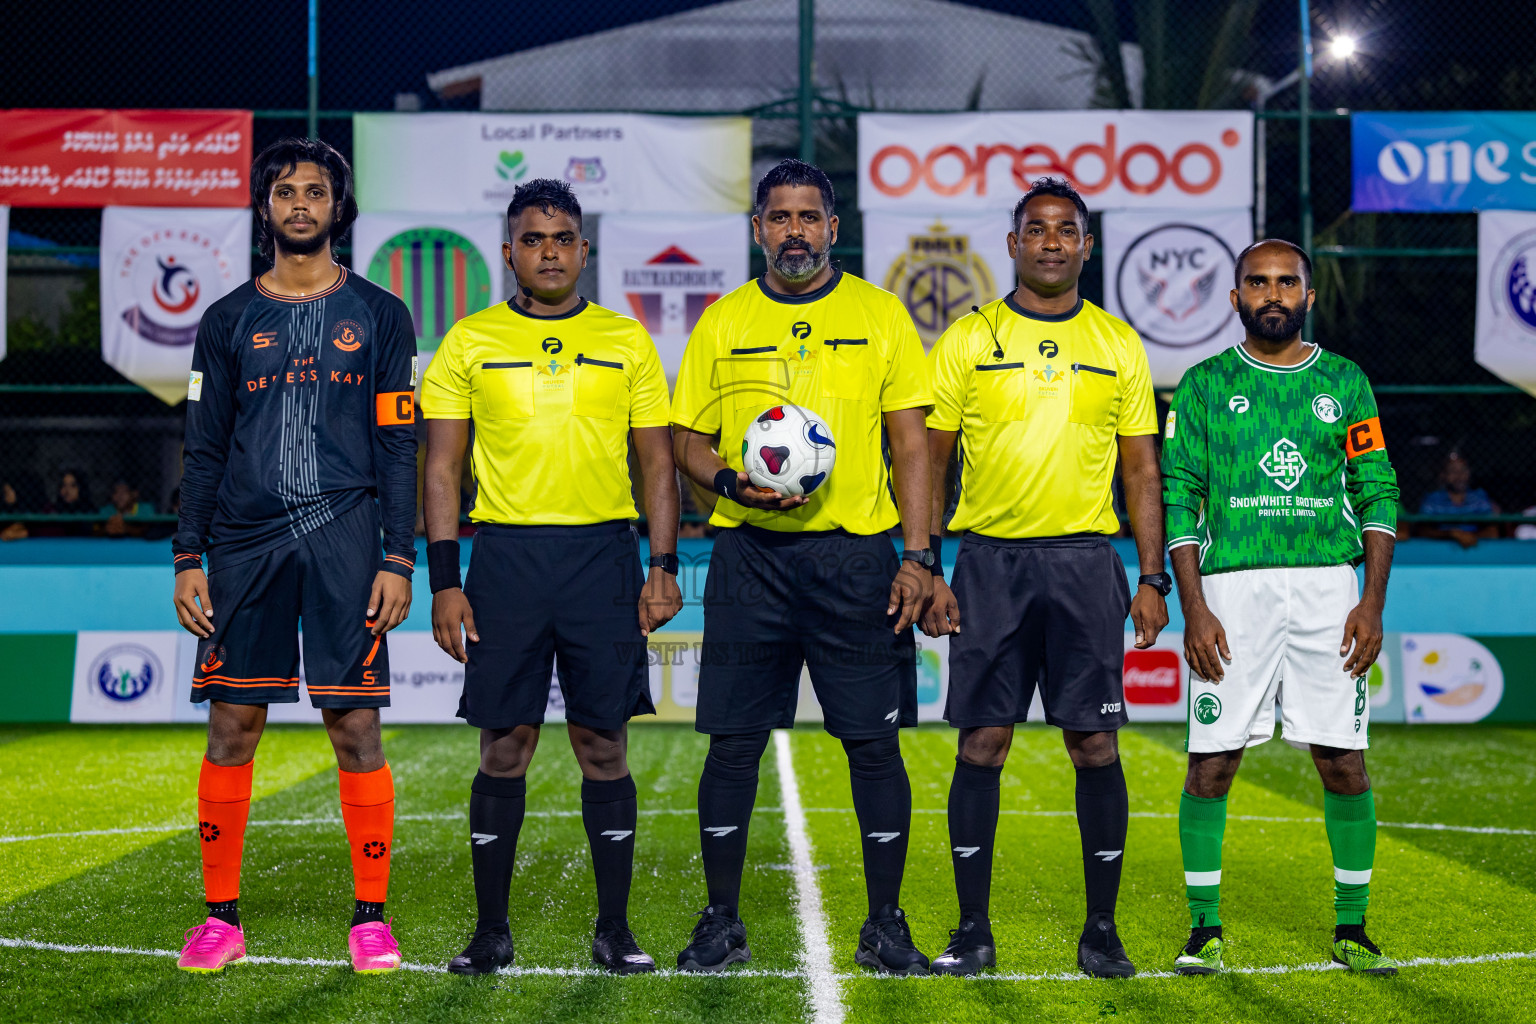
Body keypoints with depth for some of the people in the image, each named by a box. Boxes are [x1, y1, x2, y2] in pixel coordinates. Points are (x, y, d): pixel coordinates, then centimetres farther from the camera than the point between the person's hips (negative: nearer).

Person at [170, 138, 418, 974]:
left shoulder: (377, 315, 7)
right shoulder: (229, 320, 11)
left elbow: (399, 449, 4)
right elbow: (204, 450, 12)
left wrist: (398, 560, -4)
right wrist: (188, 559, 4)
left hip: (345, 543, -2)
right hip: (245, 543, 2)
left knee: (355, 725, -3)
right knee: (232, 726, 1)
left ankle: (370, 917, 7)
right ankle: (221, 916, 12)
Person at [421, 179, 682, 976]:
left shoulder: (626, 341, 8)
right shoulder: (469, 342, 6)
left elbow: (657, 462, 9)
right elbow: (442, 467, 5)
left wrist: (664, 567, 0)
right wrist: (444, 581, -3)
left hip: (603, 553, 1)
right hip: (505, 554, 0)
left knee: (604, 743, 2)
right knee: (504, 746, 2)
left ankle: (614, 930, 11)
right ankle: (491, 931, 12)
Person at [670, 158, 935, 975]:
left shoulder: (879, 314, 6)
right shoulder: (723, 322, 9)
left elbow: (910, 444, 4)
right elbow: (686, 441, 12)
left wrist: (918, 555, -4)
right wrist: (730, 481, -10)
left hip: (856, 553, -1)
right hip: (750, 555, 1)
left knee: (874, 740, 0)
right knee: (733, 739, 2)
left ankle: (885, 923, 11)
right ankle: (722, 921, 14)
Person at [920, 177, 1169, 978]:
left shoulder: (1118, 345, 9)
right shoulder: (968, 340, 4)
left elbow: (1142, 471, 10)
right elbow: (928, 460, 5)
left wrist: (1153, 578, 2)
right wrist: (926, 569, -3)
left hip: (1085, 559, 1)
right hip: (989, 559, -1)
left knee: (1095, 742, 0)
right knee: (982, 741, -1)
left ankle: (1101, 929, 9)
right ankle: (973, 928, 9)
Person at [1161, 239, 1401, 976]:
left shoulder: (1345, 383, 9)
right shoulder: (1205, 385, 5)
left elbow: (1378, 495, 8)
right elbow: (1178, 499, 2)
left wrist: (1373, 602, -2)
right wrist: (1193, 609, -7)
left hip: (1328, 589, 1)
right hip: (1233, 588, -1)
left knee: (1344, 763, 1)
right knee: (1212, 762, -2)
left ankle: (1351, 928, 14)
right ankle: (1204, 928, 10)